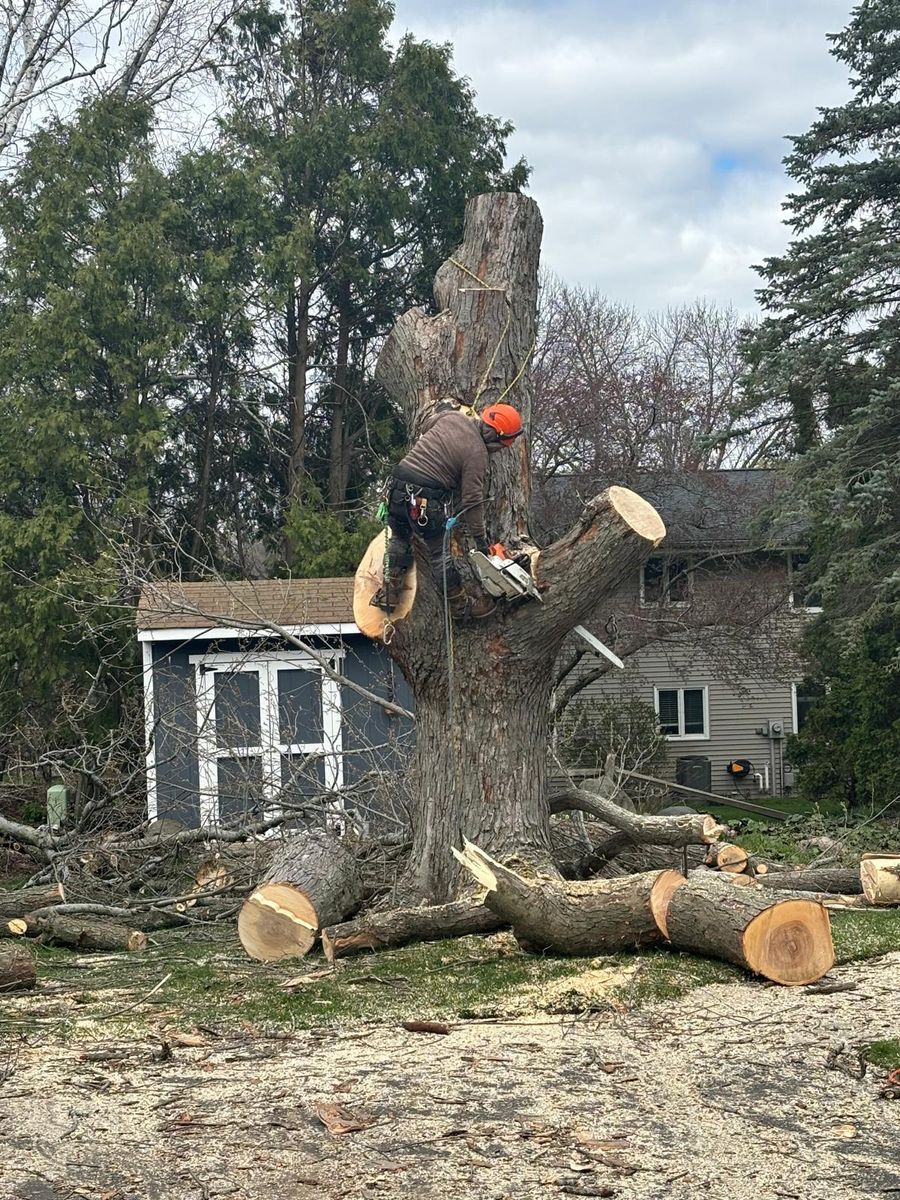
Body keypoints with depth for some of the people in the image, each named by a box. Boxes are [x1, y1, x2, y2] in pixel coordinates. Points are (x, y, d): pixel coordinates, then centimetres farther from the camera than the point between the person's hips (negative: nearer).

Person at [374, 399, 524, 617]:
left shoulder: (451, 416, 2)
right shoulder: (477, 454, -12)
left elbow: (425, 427, 26)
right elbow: (472, 501, -10)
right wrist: (481, 540, -1)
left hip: (397, 487, 6)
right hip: (427, 501, -6)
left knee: (399, 540, 27)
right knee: (440, 554, 10)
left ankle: (390, 594, 28)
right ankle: (460, 605, 26)